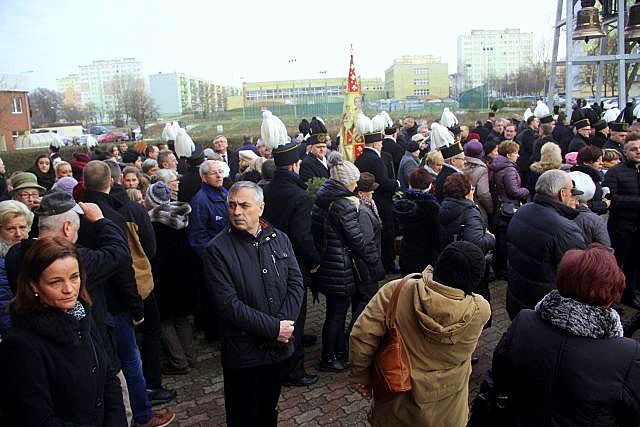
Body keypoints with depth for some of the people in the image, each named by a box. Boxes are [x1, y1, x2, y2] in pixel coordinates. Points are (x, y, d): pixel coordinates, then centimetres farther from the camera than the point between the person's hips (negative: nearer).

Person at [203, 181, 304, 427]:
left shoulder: (280, 239, 1)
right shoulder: (217, 250, -14)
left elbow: (296, 283, 0)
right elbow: (228, 305, -20)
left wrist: (285, 323, -15)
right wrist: (274, 328, -20)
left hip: (279, 346, 4)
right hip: (243, 352, -4)